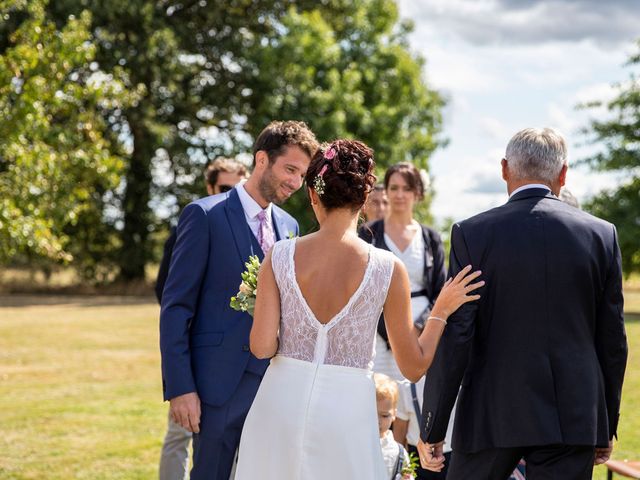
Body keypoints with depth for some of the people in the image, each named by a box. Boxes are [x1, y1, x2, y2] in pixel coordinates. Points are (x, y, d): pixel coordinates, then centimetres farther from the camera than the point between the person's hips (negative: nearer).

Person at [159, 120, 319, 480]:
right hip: (221, 382, -5)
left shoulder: (289, 226, 12)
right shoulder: (205, 215, -6)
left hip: (275, 381, 6)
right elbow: (176, 307, -9)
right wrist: (180, 387, -14)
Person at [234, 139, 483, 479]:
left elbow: (262, 347, -7)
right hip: (347, 410, -1)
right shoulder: (388, 269, -6)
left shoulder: (280, 256, -4)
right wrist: (441, 311, 14)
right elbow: (414, 366, -1)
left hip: (282, 404, 1)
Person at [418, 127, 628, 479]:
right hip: (574, 420, 2)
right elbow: (613, 340, 5)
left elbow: (454, 337, -7)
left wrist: (432, 429, -1)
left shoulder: (472, 234, -5)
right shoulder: (601, 234, 2)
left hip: (493, 417, -1)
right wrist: (606, 428, 15)